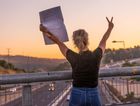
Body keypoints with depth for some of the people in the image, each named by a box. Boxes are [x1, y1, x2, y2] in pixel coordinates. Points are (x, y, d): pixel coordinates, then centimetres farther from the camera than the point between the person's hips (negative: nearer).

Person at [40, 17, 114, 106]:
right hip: (93, 95, 1)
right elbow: (103, 42, 9)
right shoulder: (96, 56, -11)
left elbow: (59, 43, 2)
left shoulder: (74, 58, -12)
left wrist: (46, 32, 17)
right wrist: (110, 28, 27)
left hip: (77, 95, 0)